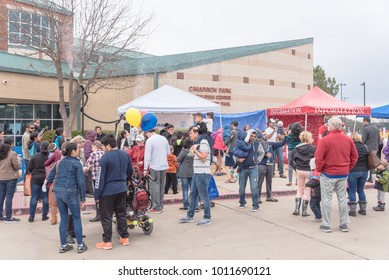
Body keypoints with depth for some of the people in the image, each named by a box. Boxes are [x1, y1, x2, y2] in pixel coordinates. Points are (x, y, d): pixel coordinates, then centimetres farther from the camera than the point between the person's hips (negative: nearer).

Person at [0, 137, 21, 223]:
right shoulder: (13, 154, -14)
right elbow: (16, 166, -10)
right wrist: (19, 160, 6)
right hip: (11, 178, -6)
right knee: (9, 197, -1)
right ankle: (8, 217, 4)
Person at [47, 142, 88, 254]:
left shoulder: (59, 162, 13)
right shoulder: (77, 163, -4)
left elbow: (49, 178, 12)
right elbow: (81, 182, -9)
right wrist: (83, 199, -6)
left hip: (58, 191, 6)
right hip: (70, 192, -5)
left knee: (63, 218, 12)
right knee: (76, 218, 5)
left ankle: (63, 245, 16)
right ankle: (80, 245, 7)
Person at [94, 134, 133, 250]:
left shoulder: (105, 157, -16)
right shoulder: (125, 155, 2)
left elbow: (100, 177, -14)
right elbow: (130, 171, 15)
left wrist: (97, 195, -7)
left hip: (108, 191, -6)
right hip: (122, 189, 6)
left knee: (106, 216, 5)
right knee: (122, 214, 17)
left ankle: (107, 242, 10)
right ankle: (124, 238, 24)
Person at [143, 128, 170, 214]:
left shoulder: (149, 141, -12)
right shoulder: (164, 138, 7)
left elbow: (147, 156, -14)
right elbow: (168, 152, 14)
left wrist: (145, 169, -10)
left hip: (154, 167, -6)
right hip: (164, 166, 6)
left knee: (155, 186, 0)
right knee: (161, 185, 14)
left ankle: (156, 207, 2)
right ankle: (161, 206, 21)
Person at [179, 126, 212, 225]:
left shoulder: (203, 142, -13)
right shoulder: (198, 143, 17)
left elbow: (203, 157, -20)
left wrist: (195, 149, -11)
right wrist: (194, 149, 10)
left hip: (203, 174, -10)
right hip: (197, 173, 10)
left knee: (204, 196, -3)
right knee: (193, 195, 15)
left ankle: (207, 218, 6)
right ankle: (190, 216, 24)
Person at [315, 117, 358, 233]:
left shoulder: (325, 140, -16)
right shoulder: (348, 139, 1)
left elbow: (318, 158, -16)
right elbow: (355, 156, 9)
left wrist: (319, 169, 0)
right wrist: (348, 167, 16)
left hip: (328, 174, -4)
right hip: (343, 174, 5)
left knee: (326, 199, 5)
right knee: (342, 198, 14)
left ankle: (326, 225, 9)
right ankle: (344, 224, 21)